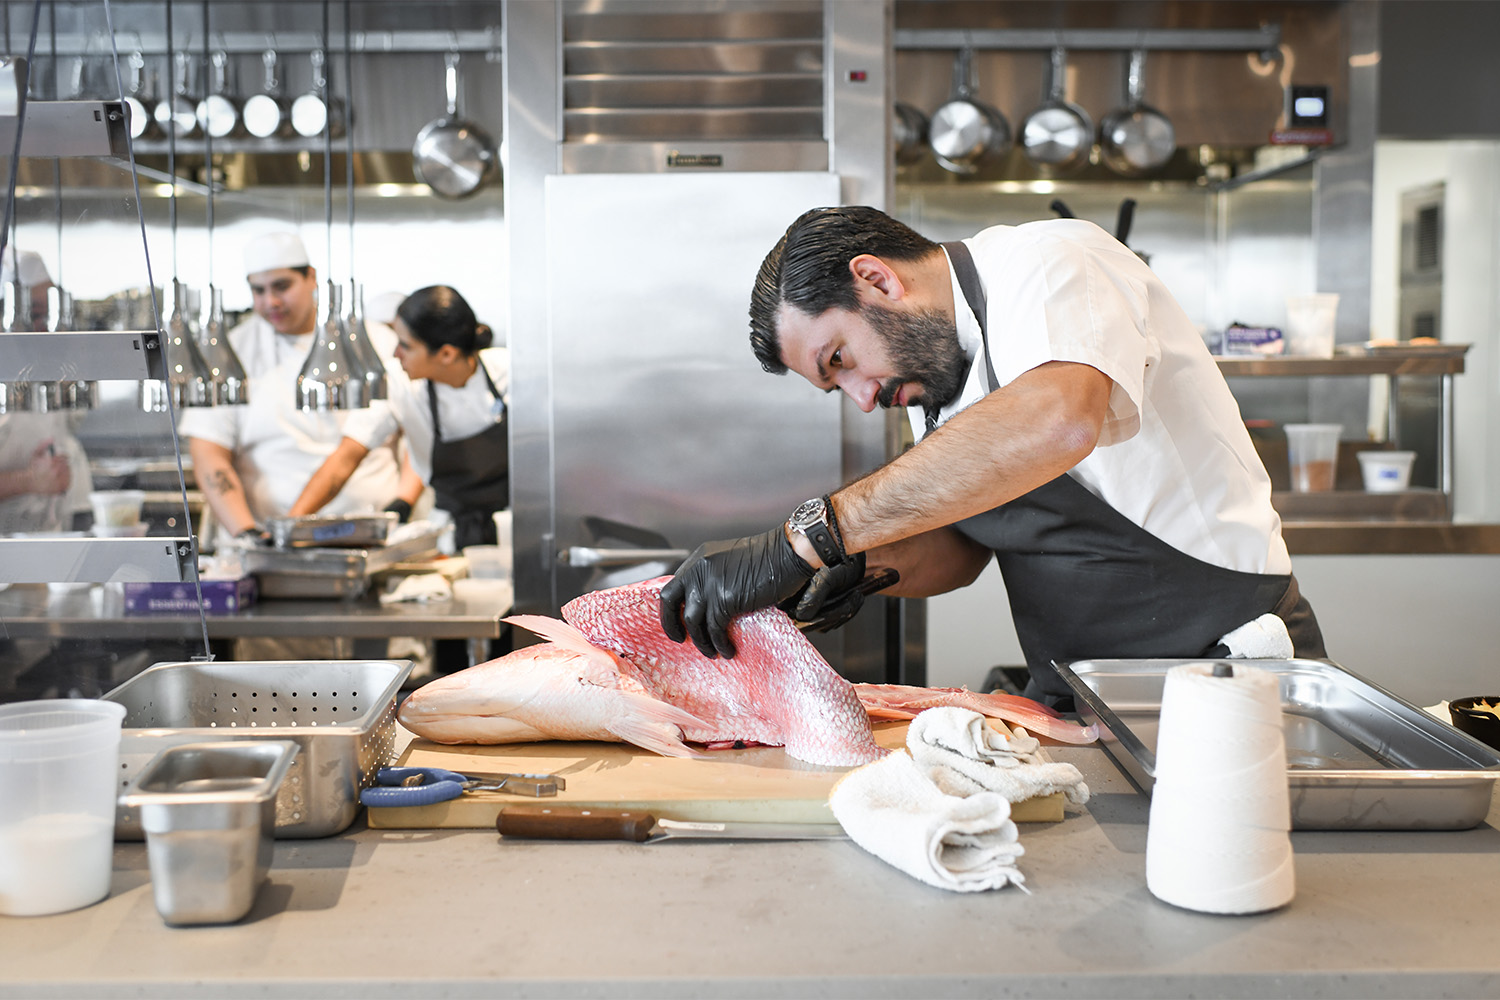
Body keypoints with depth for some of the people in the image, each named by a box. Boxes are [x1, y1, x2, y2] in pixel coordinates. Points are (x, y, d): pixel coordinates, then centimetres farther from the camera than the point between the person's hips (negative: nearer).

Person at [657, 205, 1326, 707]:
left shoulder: (1048, 262, -15)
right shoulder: (934, 359, 11)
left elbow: (1058, 421, -38)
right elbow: (961, 547, 16)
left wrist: (809, 539, -38)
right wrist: (863, 566, -6)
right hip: (1082, 703, 7)